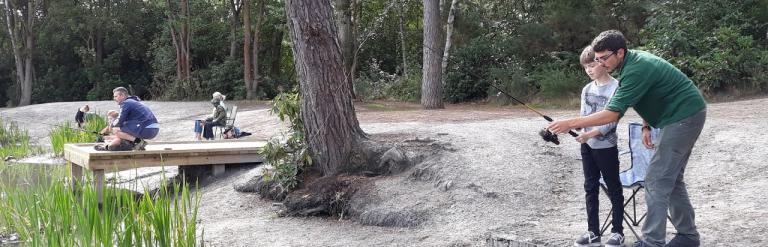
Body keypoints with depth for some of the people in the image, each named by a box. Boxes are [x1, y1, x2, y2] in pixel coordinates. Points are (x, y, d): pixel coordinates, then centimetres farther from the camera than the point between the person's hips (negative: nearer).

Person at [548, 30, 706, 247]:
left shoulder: (636, 70, -25)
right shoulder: (634, 59, 6)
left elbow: (612, 114, -28)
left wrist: (571, 123, -28)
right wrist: (646, 126, 3)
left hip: (684, 117, -10)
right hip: (684, 116, 10)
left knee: (657, 180, -12)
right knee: (671, 178, 15)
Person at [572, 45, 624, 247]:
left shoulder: (616, 87, -11)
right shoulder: (587, 89, 9)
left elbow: (611, 120, -17)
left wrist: (591, 133, -28)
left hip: (606, 146, -6)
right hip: (587, 146, 6)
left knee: (613, 189, 5)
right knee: (590, 189, 10)